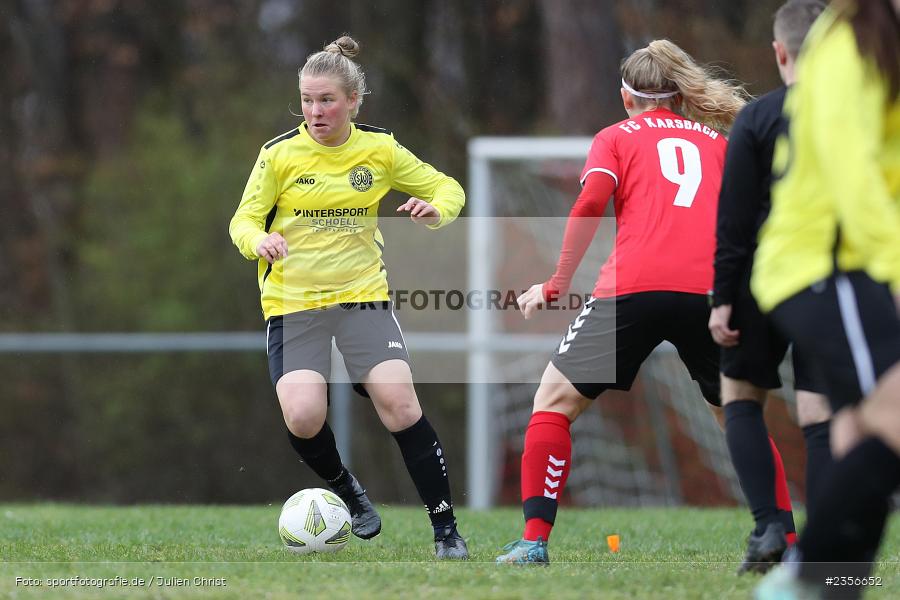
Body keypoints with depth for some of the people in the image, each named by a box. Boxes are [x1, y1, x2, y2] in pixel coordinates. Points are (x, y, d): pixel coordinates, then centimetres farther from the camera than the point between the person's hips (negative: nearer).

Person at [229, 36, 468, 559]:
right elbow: (244, 220, 0)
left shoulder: (380, 149, -1)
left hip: (363, 295, 1)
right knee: (303, 419, -19)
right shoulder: (280, 153, -5)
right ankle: (346, 490, 14)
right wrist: (258, 241, -23)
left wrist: (436, 209, -15)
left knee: (400, 405, -16)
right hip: (293, 303, 0)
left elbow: (448, 188, 9)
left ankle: (446, 530, -4)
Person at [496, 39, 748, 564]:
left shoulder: (616, 137, 18)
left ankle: (535, 541, -3)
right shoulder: (718, 141, 25)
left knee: (555, 400, 10)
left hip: (634, 286, -2)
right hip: (712, 290, 2)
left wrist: (558, 284, 3)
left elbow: (591, 202, 0)